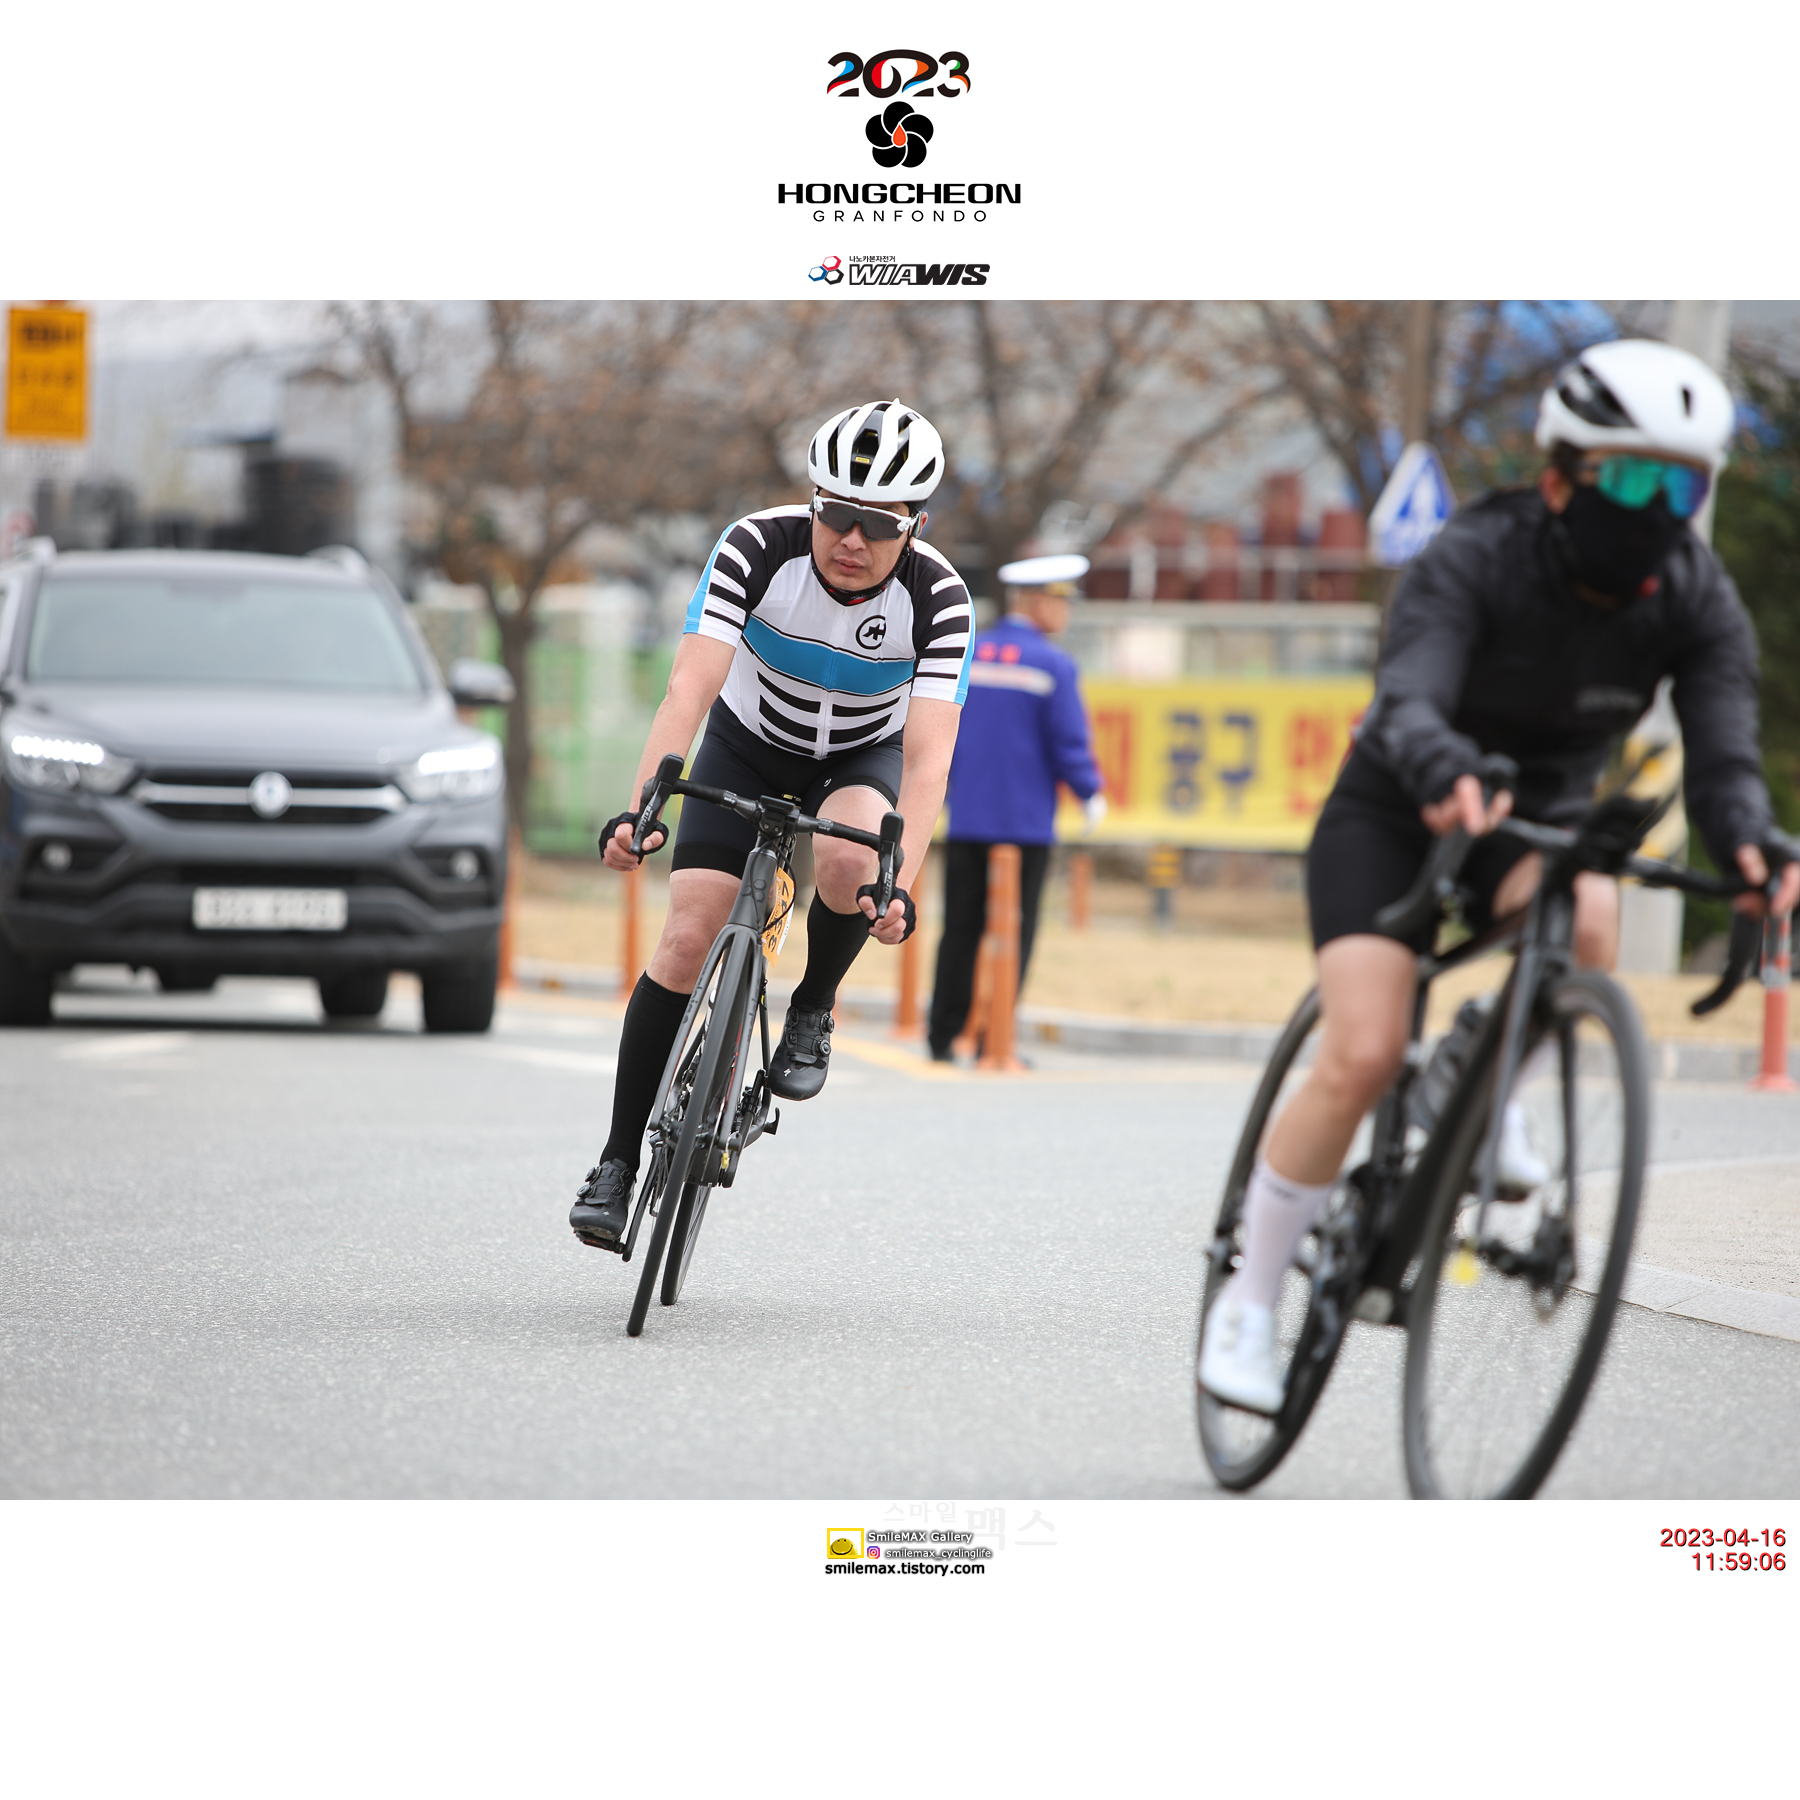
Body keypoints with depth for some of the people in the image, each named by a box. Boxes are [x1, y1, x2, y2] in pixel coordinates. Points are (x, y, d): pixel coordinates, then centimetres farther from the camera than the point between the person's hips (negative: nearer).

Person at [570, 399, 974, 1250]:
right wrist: (641, 808, -51)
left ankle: (812, 1011, -4)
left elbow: (928, 758, -35)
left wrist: (898, 884, -49)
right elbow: (690, 686, -37)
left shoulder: (937, 598, -29)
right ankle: (618, 1161, -1)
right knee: (687, 938, -12)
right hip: (750, 745, 1)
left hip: (864, 757, 0)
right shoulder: (758, 548, -29)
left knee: (846, 861, -34)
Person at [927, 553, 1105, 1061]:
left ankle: (942, 1036, 7)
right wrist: (1092, 795, 8)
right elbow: (1069, 743, -9)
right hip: (1026, 821, -4)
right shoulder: (1054, 667, -8)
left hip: (965, 821, 4)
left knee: (961, 930, 8)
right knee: (1014, 933, 2)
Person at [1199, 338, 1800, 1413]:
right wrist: (1446, 769, -63)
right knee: (1364, 1059, -20)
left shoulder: (1698, 600, -15)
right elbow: (1409, 700, -40)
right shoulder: (1475, 560, -26)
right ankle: (1250, 1303, -2)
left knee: (1587, 918, -33)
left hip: (1538, 816, 3)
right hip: (1394, 813, -3)